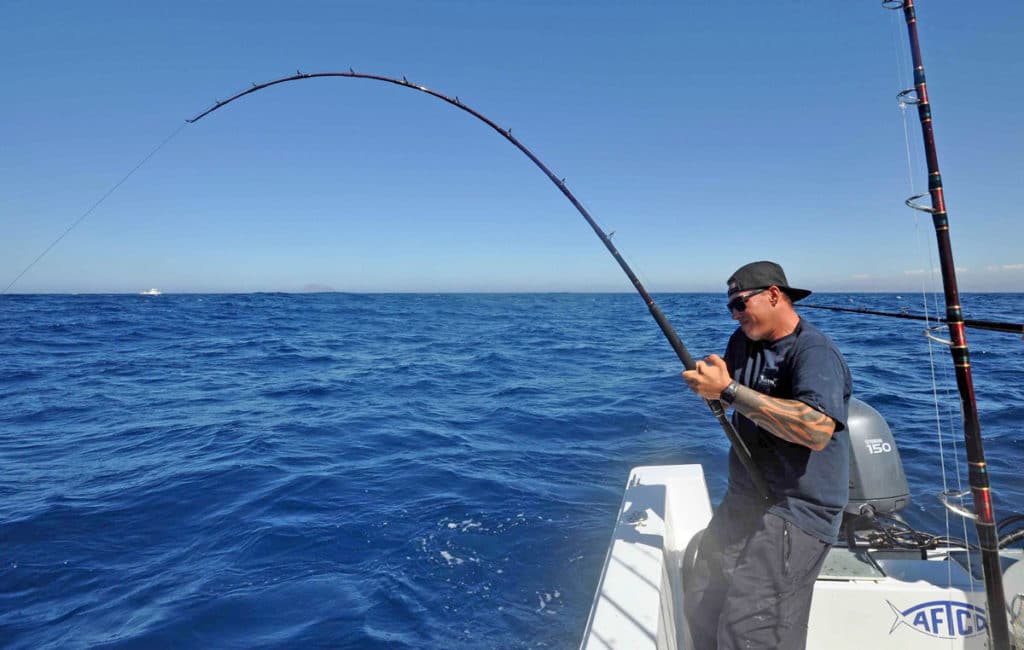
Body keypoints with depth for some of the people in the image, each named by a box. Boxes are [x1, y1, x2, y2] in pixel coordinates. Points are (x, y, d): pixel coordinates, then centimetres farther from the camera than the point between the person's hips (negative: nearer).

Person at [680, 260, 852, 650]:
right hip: (743, 502, 8)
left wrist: (729, 390, -32)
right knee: (700, 610, 13)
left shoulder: (815, 353, -17)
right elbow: (724, 399, 20)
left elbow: (818, 430, -33)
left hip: (796, 512, -8)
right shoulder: (743, 341, 7)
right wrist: (707, 382, -4)